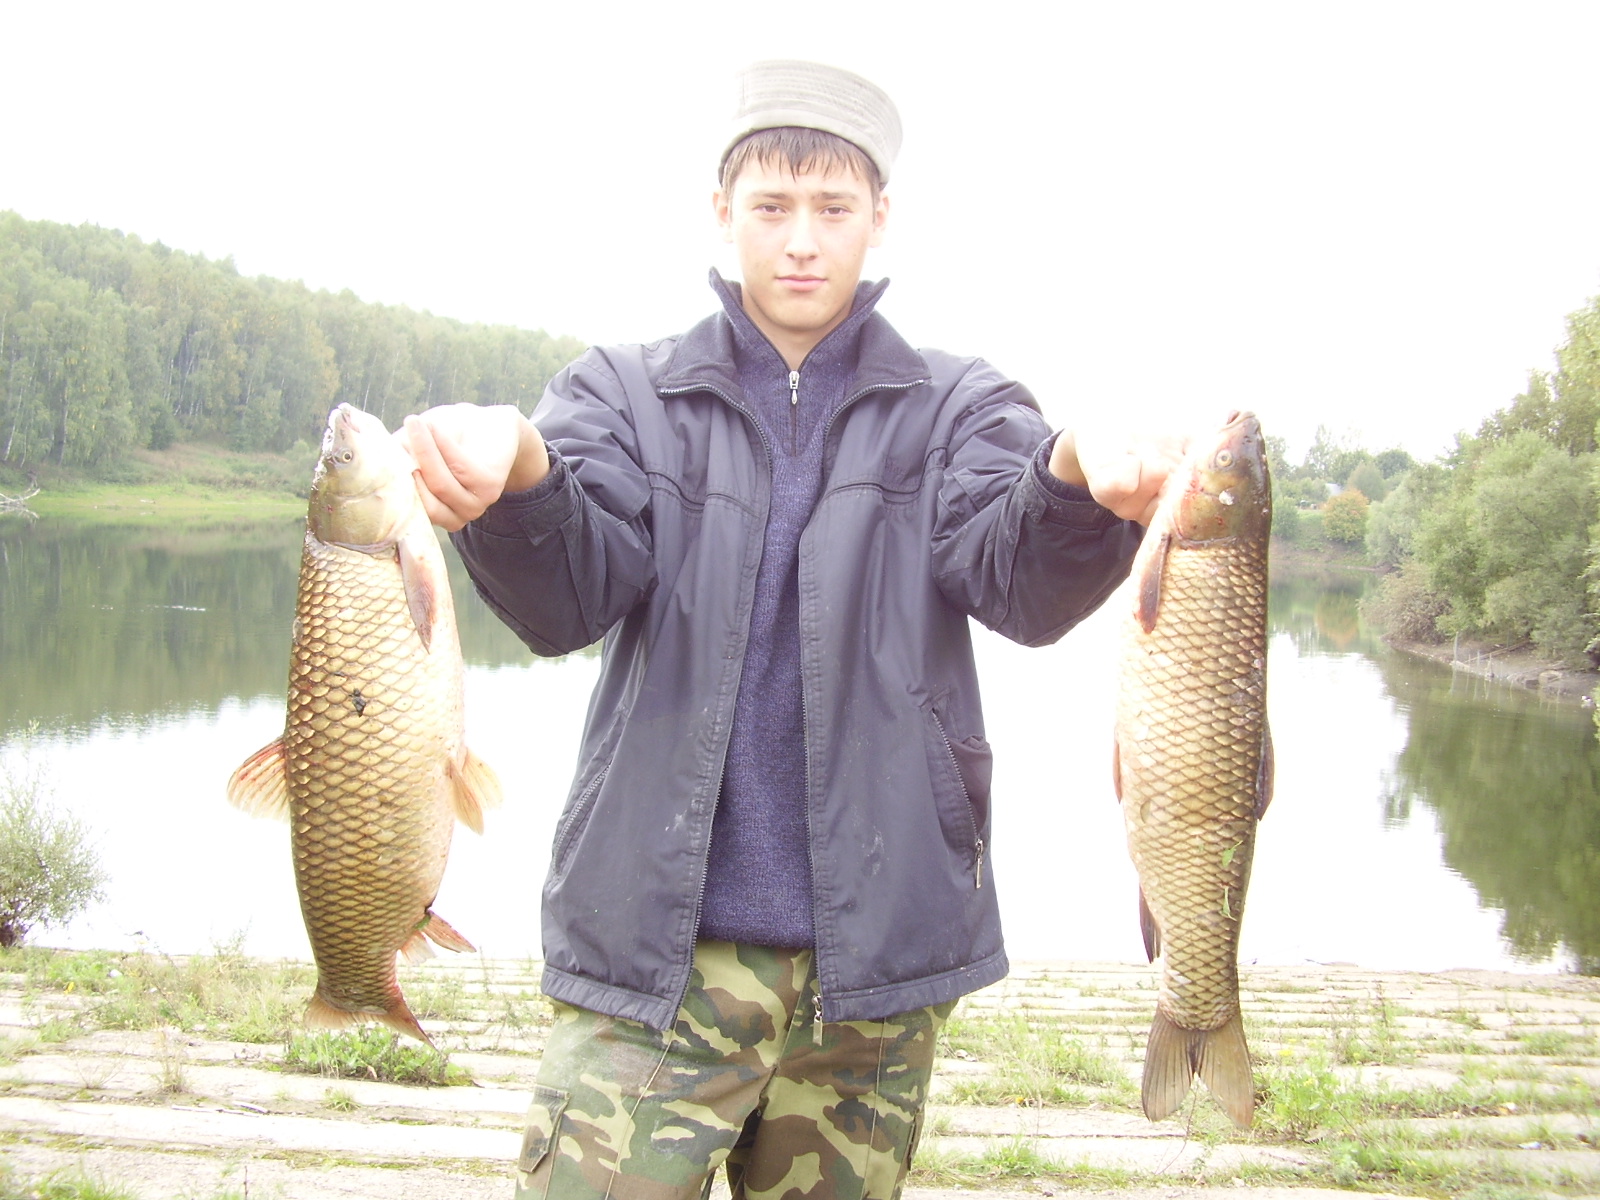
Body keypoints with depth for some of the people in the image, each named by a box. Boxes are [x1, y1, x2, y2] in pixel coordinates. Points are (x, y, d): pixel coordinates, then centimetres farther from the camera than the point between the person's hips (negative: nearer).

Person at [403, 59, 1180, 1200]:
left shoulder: (958, 408, 7)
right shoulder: (628, 396, 7)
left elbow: (1020, 587, -10)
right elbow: (571, 599, -9)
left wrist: (1077, 487, -33)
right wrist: (515, 485, -32)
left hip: (877, 946, 1)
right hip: (655, 939, 0)